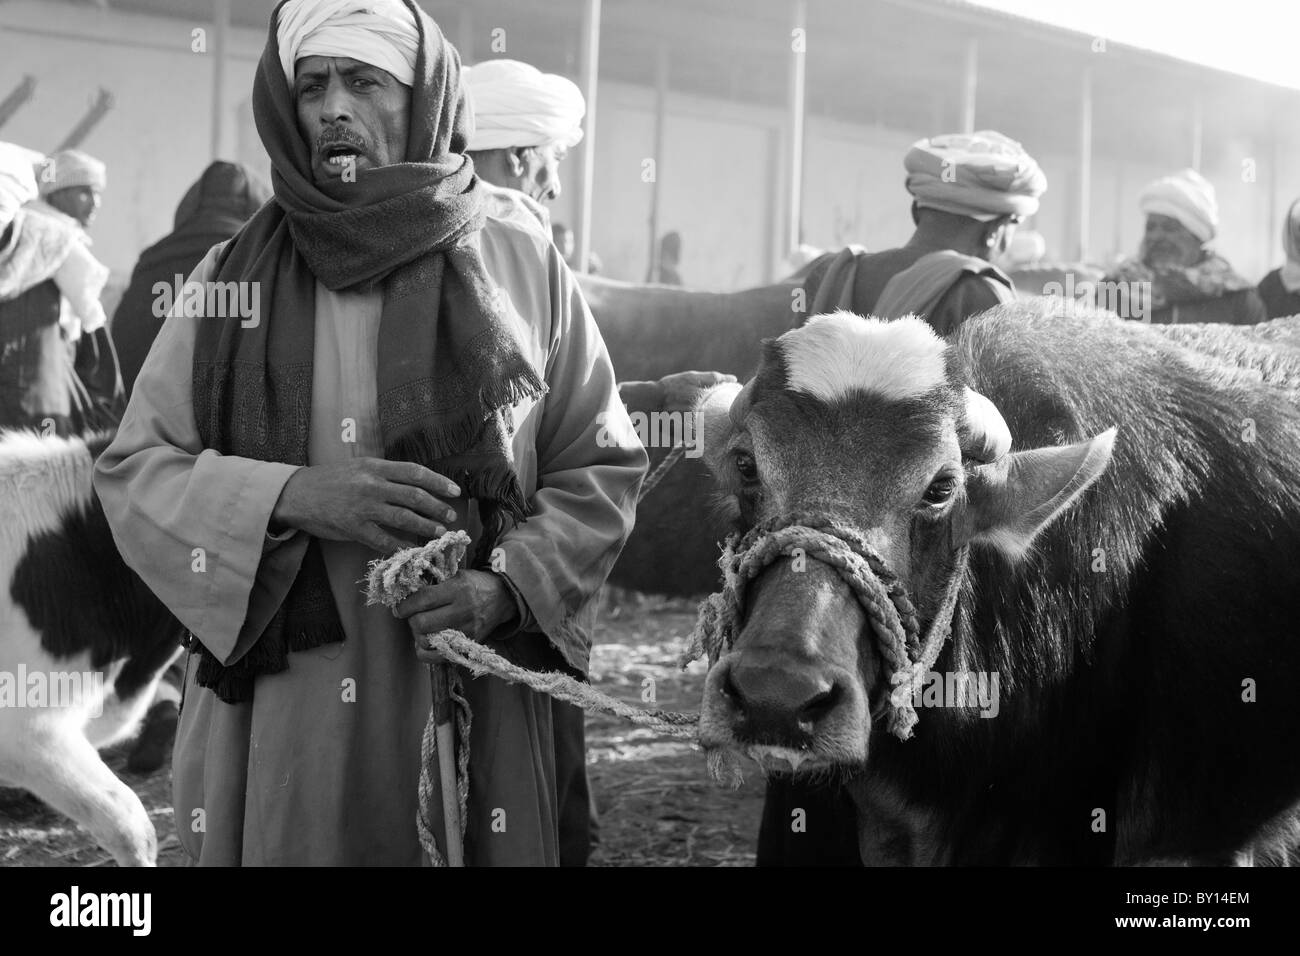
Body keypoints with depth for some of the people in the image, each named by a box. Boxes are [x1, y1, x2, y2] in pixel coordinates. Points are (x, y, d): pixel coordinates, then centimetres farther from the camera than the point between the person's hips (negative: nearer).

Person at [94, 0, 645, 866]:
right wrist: (292, 495, -14)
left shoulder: (522, 268, 3)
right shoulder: (233, 277, 6)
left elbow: (602, 471, 6)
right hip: (275, 716, 1)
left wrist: (508, 586, -12)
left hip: (470, 706, 0)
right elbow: (132, 470, 3)